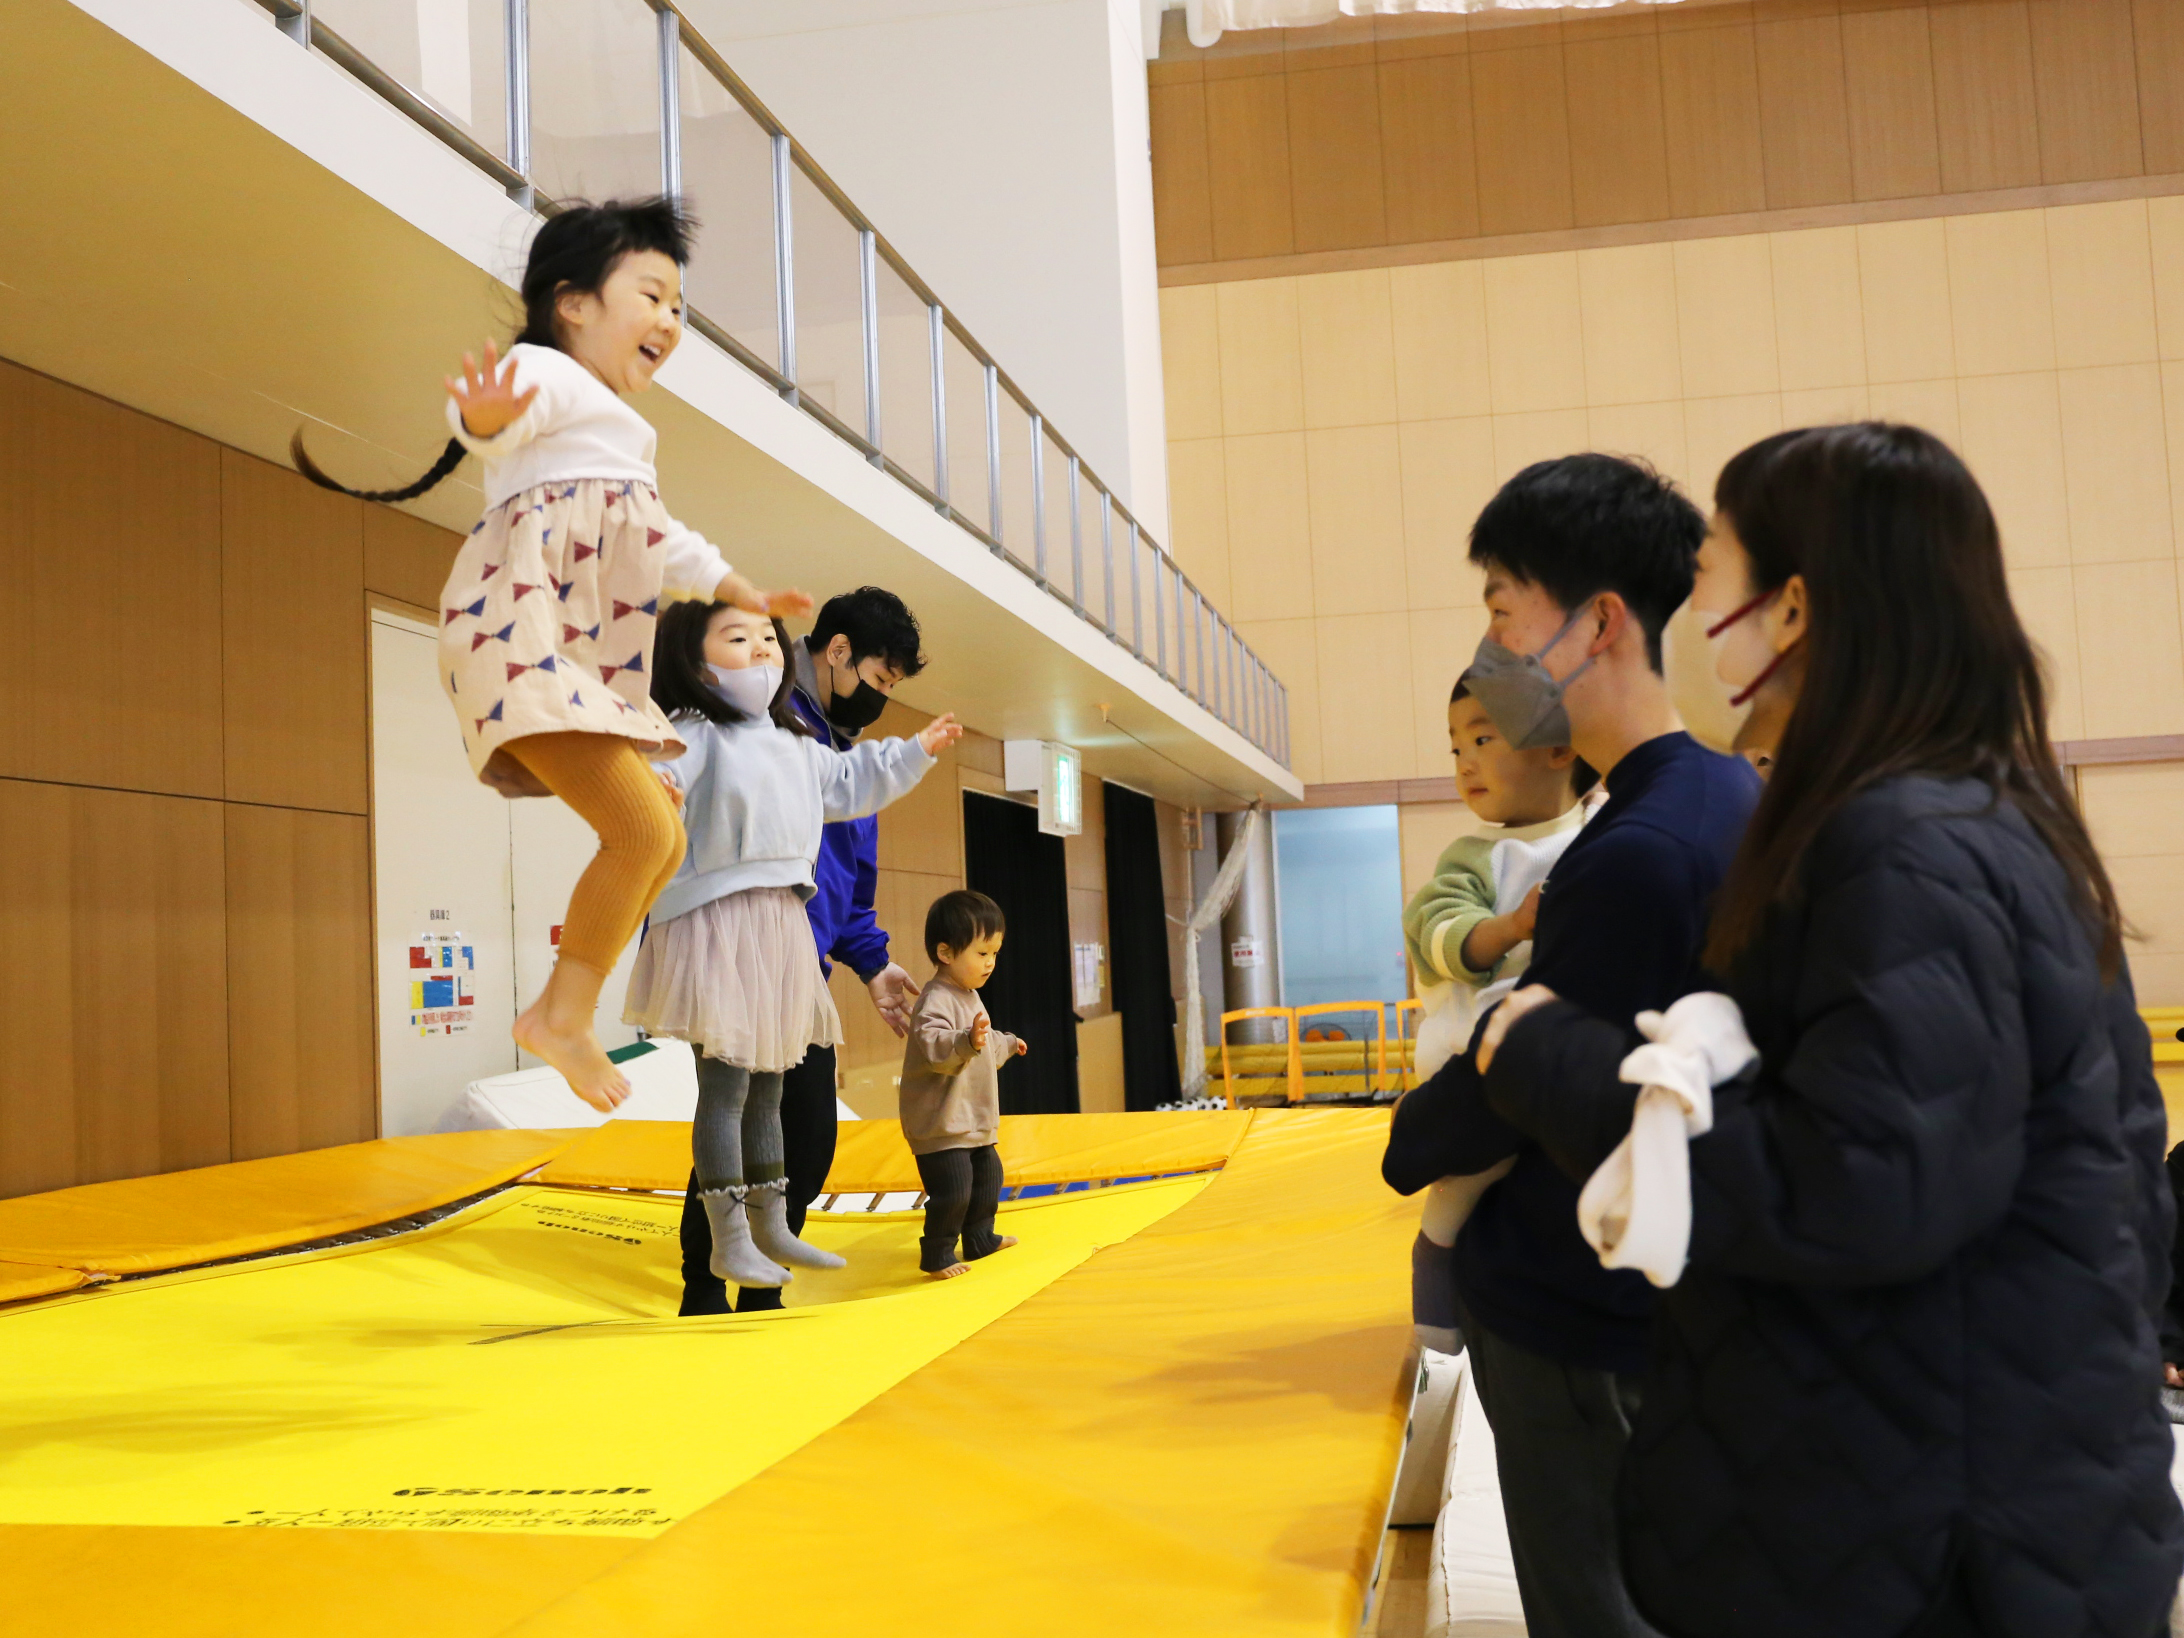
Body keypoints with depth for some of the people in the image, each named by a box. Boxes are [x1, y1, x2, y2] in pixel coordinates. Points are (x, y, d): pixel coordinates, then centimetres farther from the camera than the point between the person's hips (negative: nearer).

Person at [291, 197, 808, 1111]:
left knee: (663, 843, 9)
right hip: (524, 633, -10)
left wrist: (747, 595, 49)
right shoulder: (548, 376, 0)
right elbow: (490, 421, -25)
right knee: (643, 831, -19)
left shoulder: (618, 437, 33)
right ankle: (561, 1016, -10)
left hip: (588, 662, 11)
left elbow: (667, 545, 44)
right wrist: (486, 414, -48)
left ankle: (566, 1012, 11)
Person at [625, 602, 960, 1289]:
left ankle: (771, 1229, 24)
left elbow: (848, 784, 33)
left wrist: (916, 752, 38)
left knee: (768, 1088, 15)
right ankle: (729, 1243, -2)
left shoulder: (795, 745, 18)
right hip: (717, 920, -8)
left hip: (782, 923, 8)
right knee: (725, 1082, -8)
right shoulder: (697, 734, -8)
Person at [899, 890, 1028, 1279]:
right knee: (953, 1190, -11)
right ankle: (937, 1255, 5)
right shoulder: (936, 1000, -22)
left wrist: (1006, 1044, 46)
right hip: (940, 1123, -11)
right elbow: (934, 1046, -39)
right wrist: (968, 1042, -55)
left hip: (974, 1121, 11)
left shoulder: (968, 996, 12)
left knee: (987, 1176, 22)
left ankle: (980, 1239, 38)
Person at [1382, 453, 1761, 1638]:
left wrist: (1408, 1145, 0)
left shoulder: (1637, 853, -27)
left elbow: (1512, 1093, -18)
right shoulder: (1733, 797, 3)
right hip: (1666, 1300, 9)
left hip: (1576, 1325, -9)